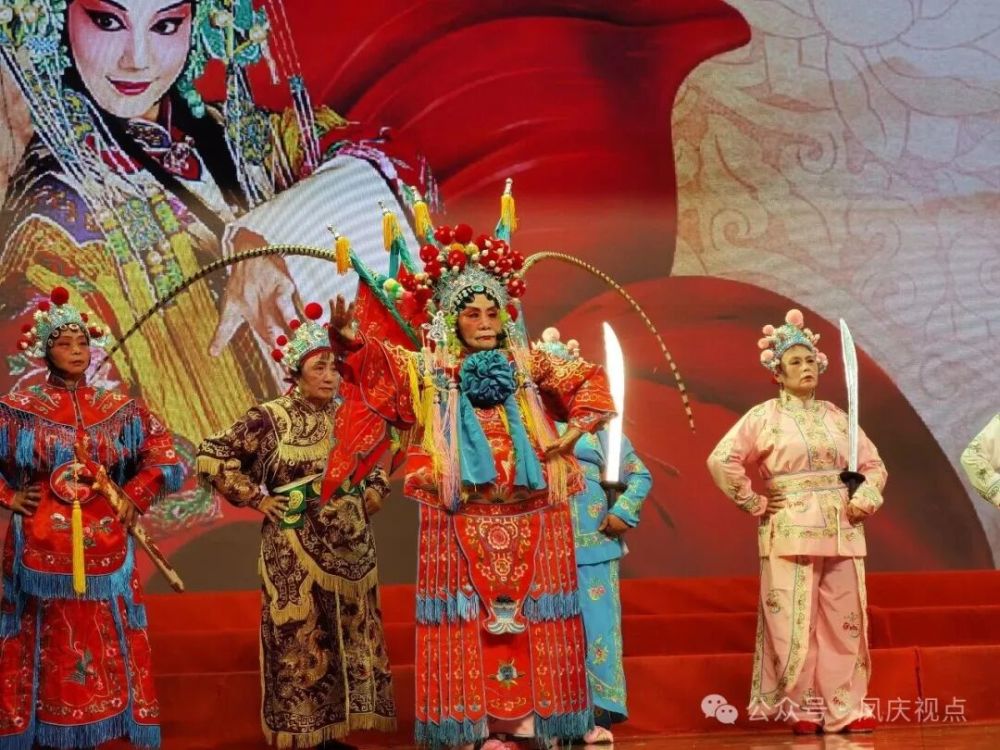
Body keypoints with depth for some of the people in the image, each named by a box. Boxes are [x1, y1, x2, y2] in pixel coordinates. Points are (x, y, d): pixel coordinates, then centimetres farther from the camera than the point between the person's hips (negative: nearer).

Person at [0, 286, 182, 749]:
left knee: (106, 647, 4)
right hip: (42, 549, -2)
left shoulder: (119, 409, 7)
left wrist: (135, 497, 1)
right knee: (48, 649, 2)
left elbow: (162, 456, 11)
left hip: (102, 549, 2)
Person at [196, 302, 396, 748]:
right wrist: (256, 497, -10)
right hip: (295, 554, -5)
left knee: (350, 641, 9)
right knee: (300, 643, -2)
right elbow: (210, 458, -7)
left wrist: (374, 492, 8)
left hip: (349, 549, 6)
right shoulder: (270, 418, -8)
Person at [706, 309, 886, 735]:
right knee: (796, 623, -3)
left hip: (841, 532, 4)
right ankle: (803, 710, 7)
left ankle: (845, 708, 11)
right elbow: (722, 461, -9)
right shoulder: (764, 416, -1)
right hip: (791, 532, -4)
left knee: (845, 621, 4)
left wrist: (865, 499, -1)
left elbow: (873, 465, 17)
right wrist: (754, 504, -8)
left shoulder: (834, 415, 13)